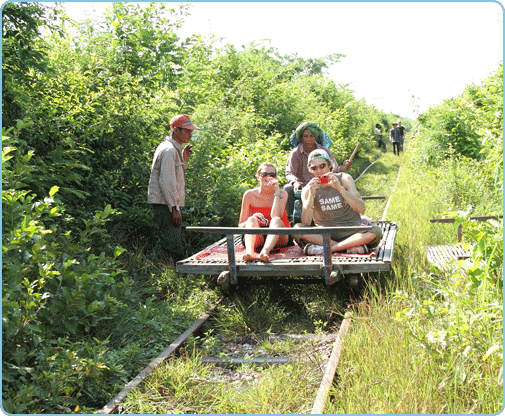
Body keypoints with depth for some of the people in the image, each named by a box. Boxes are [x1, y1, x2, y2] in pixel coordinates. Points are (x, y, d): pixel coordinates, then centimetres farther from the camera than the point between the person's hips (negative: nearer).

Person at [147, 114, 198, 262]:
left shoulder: (175, 149, 18)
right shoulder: (169, 150, -14)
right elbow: (165, 182, -20)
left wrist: (184, 160, 14)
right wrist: (174, 209, -20)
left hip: (170, 204, 11)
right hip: (165, 205, -11)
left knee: (179, 248, 13)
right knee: (173, 250, -11)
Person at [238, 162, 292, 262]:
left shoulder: (282, 193, 0)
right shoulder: (250, 195, 1)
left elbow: (275, 216, -19)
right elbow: (240, 225, 2)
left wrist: (277, 192, -15)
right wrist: (252, 219, -20)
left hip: (277, 240, 0)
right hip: (256, 240, 1)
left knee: (276, 220, -29)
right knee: (252, 219, -27)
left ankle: (264, 252, -57)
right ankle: (249, 251, -56)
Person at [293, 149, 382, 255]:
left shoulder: (344, 179, -2)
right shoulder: (308, 189, -2)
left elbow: (361, 209, -15)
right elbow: (306, 223, -14)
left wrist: (340, 188, -25)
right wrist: (311, 195, -25)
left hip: (350, 232, 0)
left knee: (375, 230, -29)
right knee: (297, 228, -28)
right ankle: (351, 247, -28)